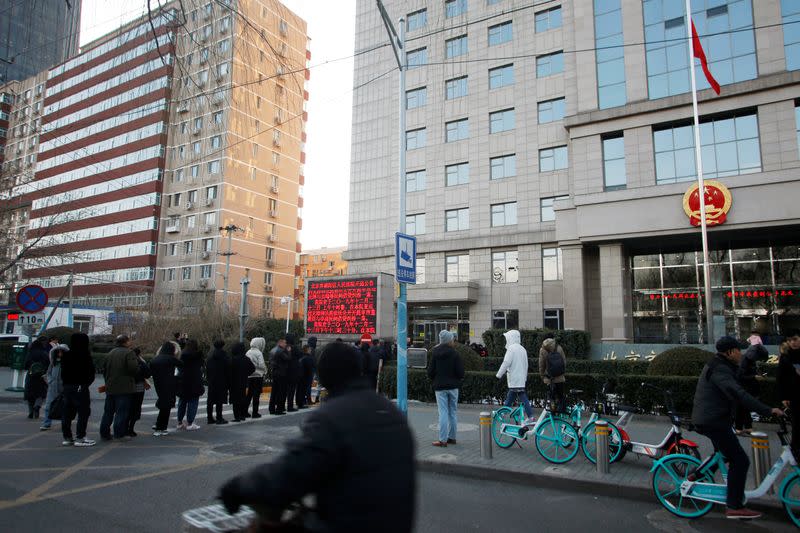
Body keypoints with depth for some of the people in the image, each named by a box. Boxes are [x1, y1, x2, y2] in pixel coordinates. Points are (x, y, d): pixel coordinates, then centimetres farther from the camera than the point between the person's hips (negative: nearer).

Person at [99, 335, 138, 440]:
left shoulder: (110, 353, 11)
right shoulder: (129, 353, -11)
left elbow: (105, 370, 14)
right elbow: (133, 368, -21)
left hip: (110, 387, 7)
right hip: (124, 387, -7)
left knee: (108, 411, 14)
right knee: (122, 411, -1)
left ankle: (104, 433, 18)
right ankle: (119, 433, -1)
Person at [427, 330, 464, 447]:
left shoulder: (435, 353, -4)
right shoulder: (455, 354, -7)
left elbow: (430, 372, -3)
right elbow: (461, 373, -9)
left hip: (440, 387, 0)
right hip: (453, 386, 0)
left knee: (443, 412, -1)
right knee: (453, 411, 12)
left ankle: (443, 440, -2)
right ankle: (452, 437, 19)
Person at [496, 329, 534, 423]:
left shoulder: (511, 348, -12)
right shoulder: (522, 349, 14)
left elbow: (506, 362, -17)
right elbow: (526, 365, 18)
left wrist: (499, 374, -9)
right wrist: (525, 377, 24)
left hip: (515, 379, -8)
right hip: (521, 379, 8)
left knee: (522, 398, -4)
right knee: (509, 398, 12)